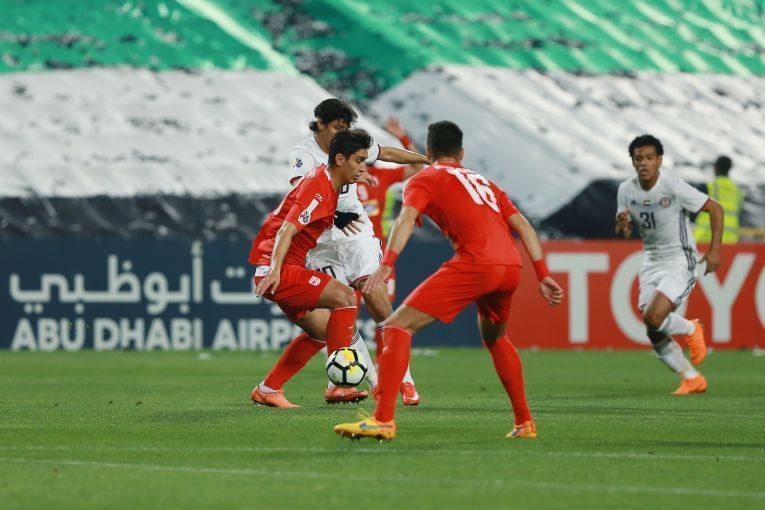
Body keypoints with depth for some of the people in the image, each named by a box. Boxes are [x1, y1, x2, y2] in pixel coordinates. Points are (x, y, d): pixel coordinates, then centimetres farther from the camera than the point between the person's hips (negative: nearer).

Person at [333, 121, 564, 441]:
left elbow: (406, 218, -5)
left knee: (398, 325, -5)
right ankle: (524, 423, 32)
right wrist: (543, 276, 20)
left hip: (475, 264, -6)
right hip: (512, 265, 6)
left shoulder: (424, 179, 15)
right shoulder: (484, 182, 32)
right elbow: (523, 226, 23)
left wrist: (386, 265, -17)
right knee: (495, 338, 34)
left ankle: (383, 419, -19)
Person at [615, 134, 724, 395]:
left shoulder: (674, 187, -17)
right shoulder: (626, 190, -1)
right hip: (651, 263, 6)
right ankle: (692, 379, 19)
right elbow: (624, 233, 8)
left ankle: (691, 329, 8)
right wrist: (622, 226, -17)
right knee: (654, 334, 1)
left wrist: (714, 249, -15)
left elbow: (715, 209, -10)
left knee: (653, 318, -24)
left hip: (679, 260, -6)